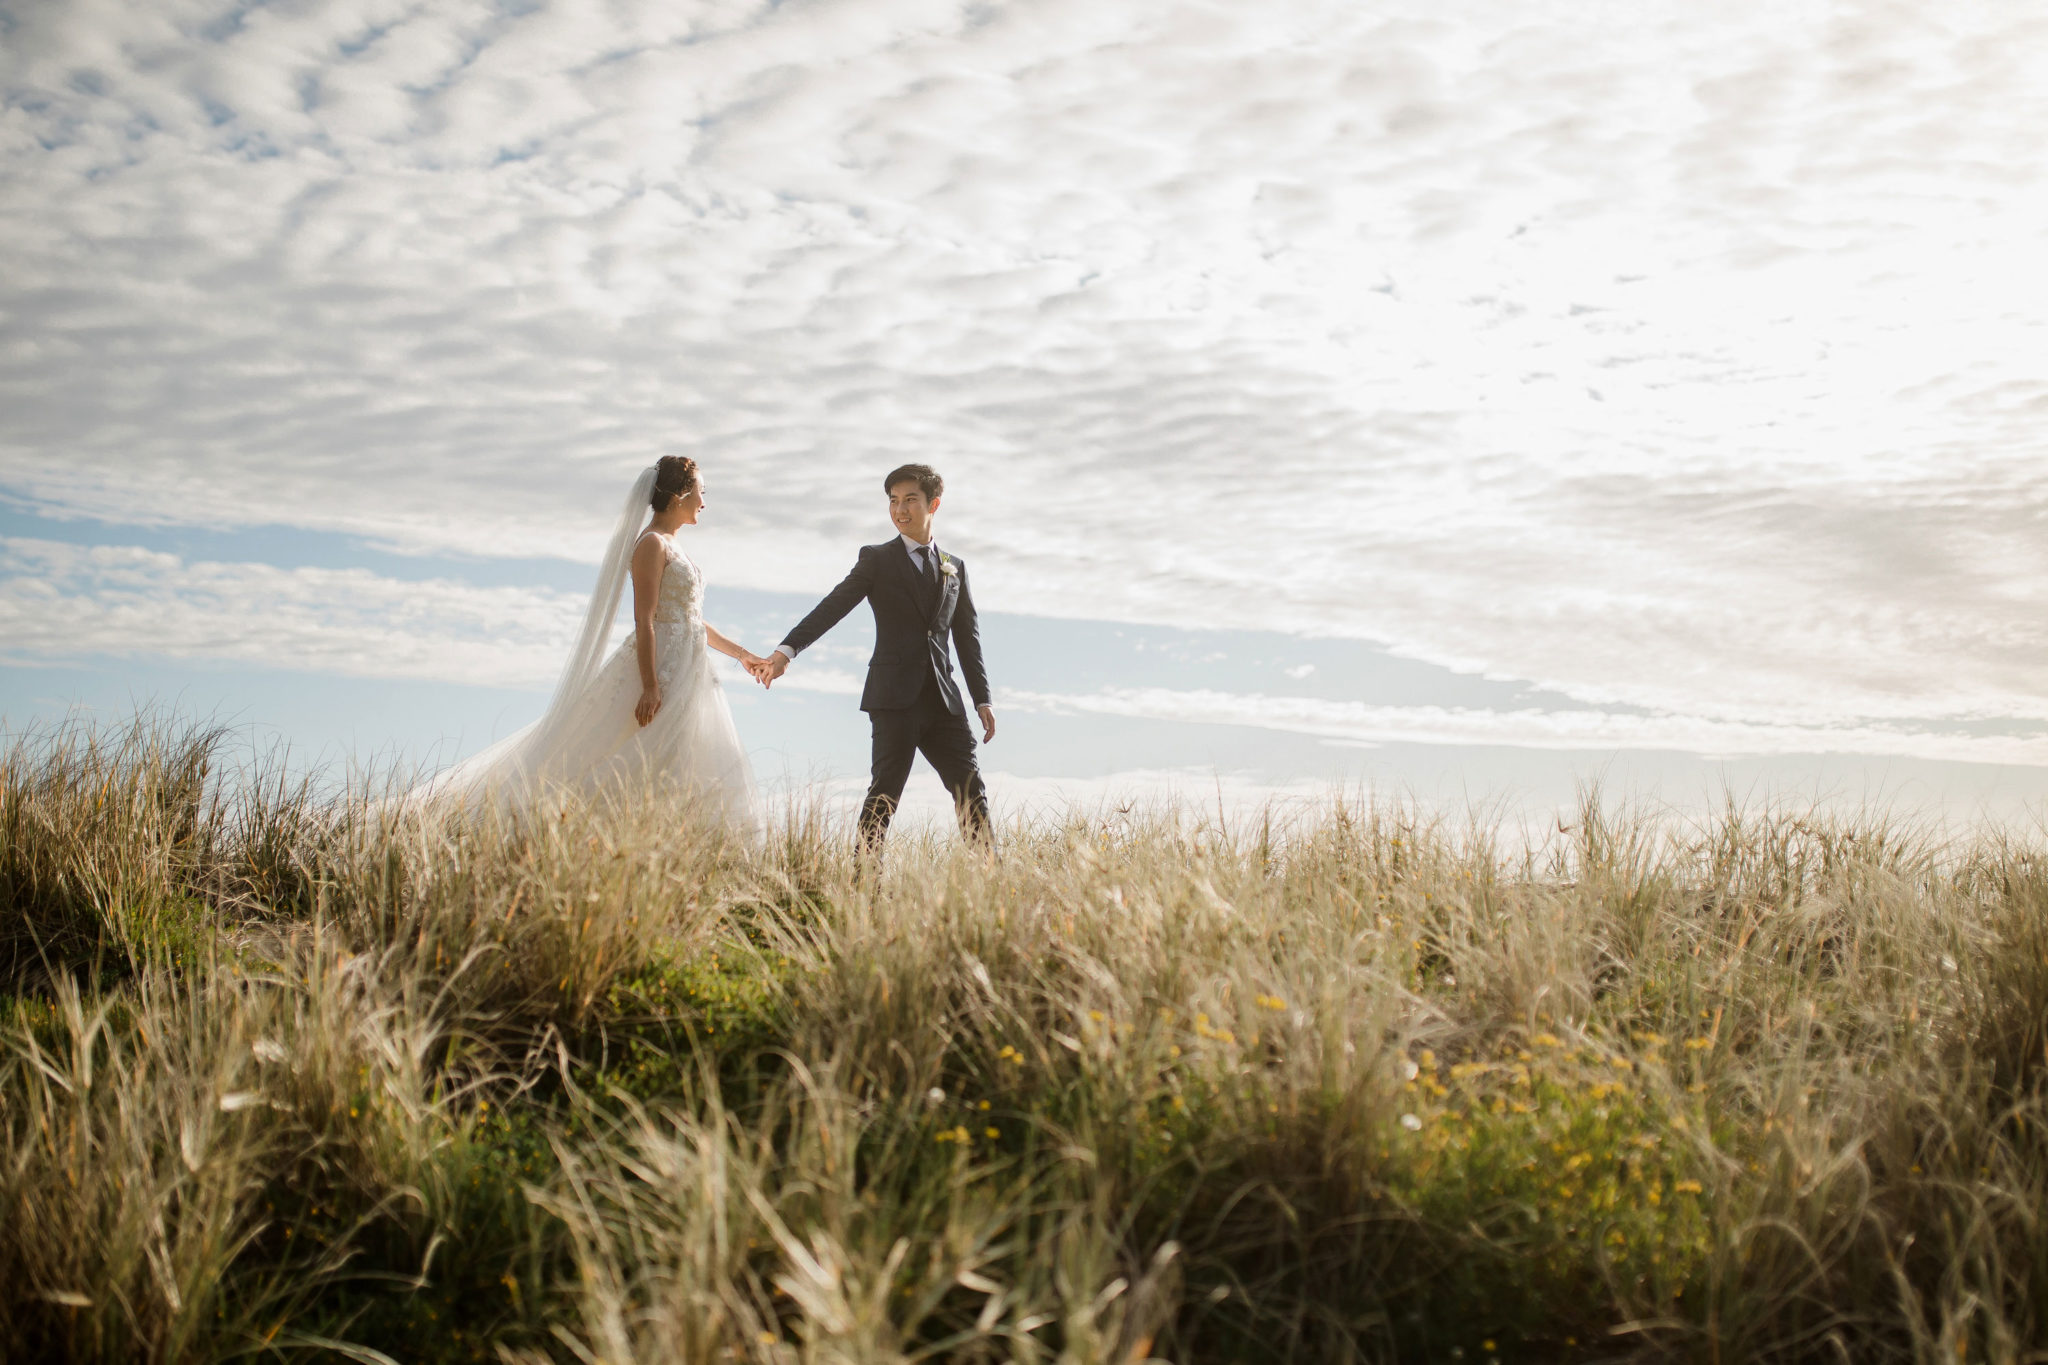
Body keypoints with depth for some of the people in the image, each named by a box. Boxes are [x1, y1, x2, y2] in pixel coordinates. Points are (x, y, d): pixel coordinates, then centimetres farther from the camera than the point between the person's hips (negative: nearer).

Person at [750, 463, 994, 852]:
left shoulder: (955, 567, 17)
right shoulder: (876, 559, 6)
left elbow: (968, 636, 19)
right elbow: (833, 607, -6)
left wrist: (982, 699, 12)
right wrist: (787, 651, -20)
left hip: (943, 699, 4)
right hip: (895, 695, -4)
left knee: (970, 789, 1)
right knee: (886, 788, -9)